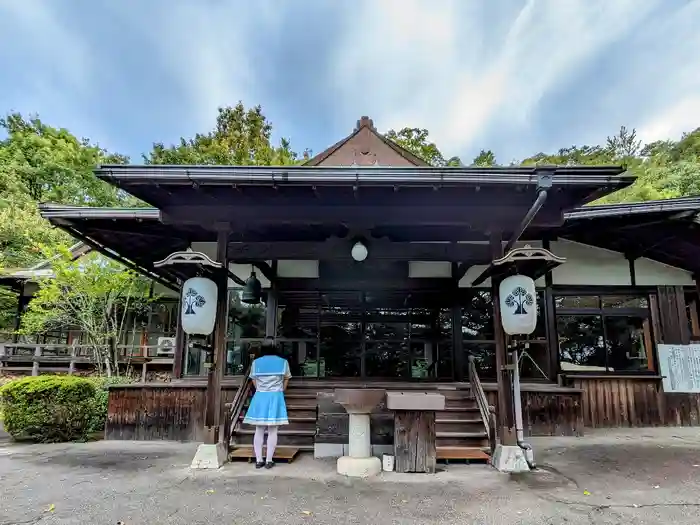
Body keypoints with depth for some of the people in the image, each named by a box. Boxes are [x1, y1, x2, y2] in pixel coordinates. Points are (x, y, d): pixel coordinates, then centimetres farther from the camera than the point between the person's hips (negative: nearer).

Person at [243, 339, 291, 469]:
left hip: (259, 397, 2)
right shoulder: (283, 362, 1)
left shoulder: (256, 362, 5)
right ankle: (269, 461, 3)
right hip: (276, 397, -2)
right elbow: (285, 382, 6)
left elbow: (254, 382, 10)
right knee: (272, 431, 1)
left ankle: (258, 460, 9)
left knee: (259, 430, 7)